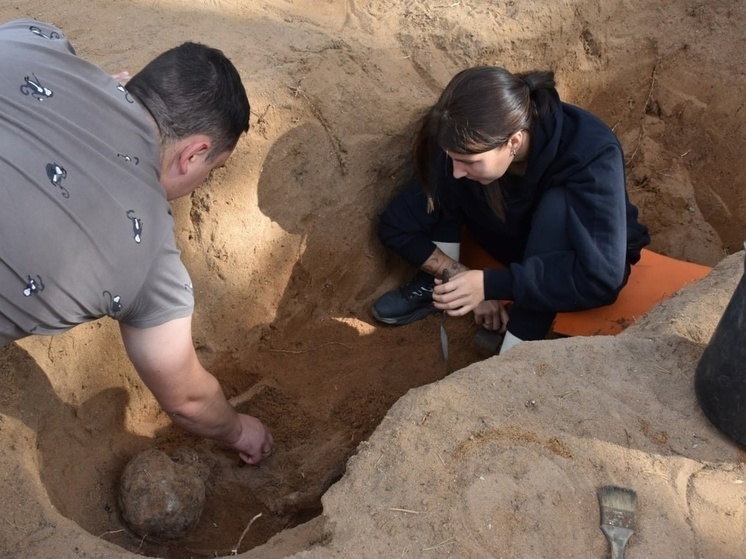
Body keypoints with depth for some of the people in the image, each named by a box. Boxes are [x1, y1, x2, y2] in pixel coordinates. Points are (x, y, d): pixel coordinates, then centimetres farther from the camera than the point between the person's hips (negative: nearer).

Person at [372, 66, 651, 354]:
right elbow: (397, 224, -14)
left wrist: (491, 284, -41)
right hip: (521, 245, 3)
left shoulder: (591, 155, -35)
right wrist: (464, 279, -21)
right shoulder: (470, 144, -24)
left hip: (593, 265, -3)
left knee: (557, 204, -37)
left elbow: (600, 278, -41)